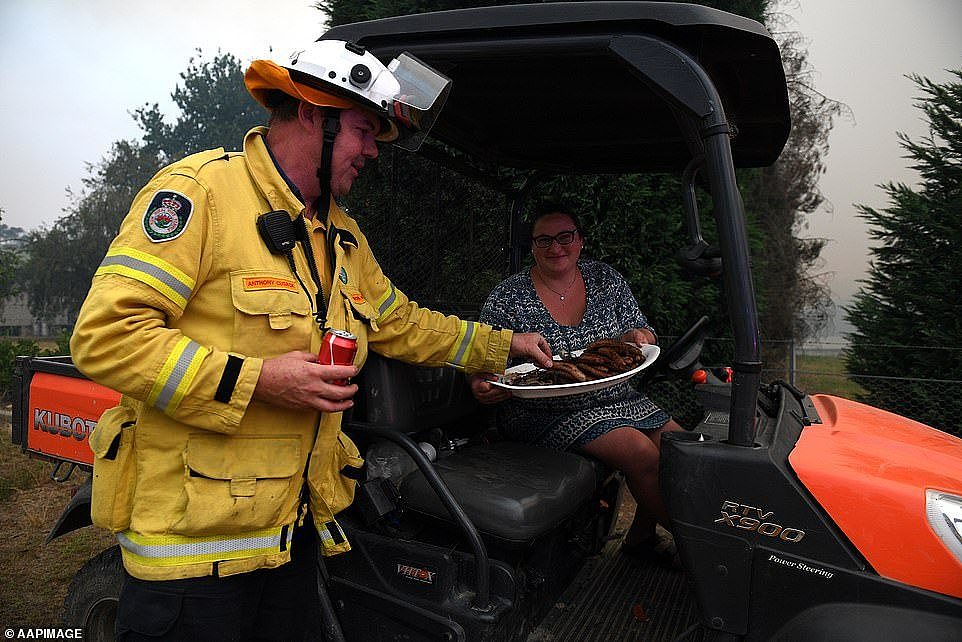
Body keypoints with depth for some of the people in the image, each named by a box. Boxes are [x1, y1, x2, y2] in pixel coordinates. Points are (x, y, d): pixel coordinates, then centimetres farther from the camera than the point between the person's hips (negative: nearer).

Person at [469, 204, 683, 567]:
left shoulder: (605, 279, 5)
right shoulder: (506, 298, -9)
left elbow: (642, 334, 9)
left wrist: (636, 336, -15)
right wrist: (482, 387, -30)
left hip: (615, 398, 6)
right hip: (544, 415, -6)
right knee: (642, 452, -22)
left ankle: (642, 536, 15)